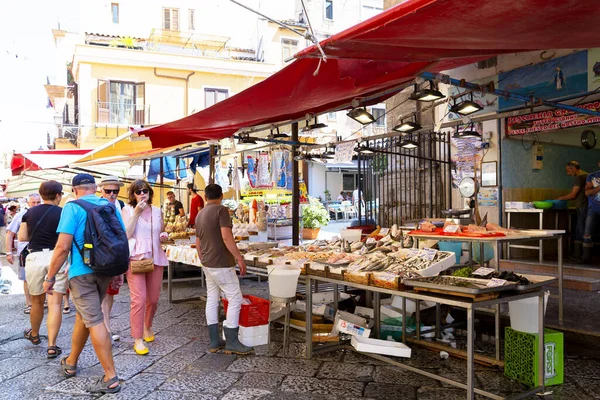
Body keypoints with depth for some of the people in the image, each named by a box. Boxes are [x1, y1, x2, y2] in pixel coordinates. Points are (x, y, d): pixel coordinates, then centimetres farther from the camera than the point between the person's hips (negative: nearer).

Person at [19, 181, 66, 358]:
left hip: (35, 258, 3)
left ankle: (34, 335, 42)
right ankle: (52, 345, -6)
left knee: (37, 300, 21)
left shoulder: (30, 212, 6)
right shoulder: (63, 213, -4)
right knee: (55, 303, -2)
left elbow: (22, 238, 6)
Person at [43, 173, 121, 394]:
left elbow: (63, 247, -14)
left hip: (82, 272, -6)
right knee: (84, 315, 22)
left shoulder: (72, 207, -7)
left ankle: (111, 378, -1)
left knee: (94, 321, -3)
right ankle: (71, 363, 38)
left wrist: (50, 277, -4)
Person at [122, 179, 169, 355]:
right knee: (139, 300, -10)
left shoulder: (156, 210, 11)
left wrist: (164, 235, 1)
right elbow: (126, 234, -13)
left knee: (153, 299, 12)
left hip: (156, 259, 5)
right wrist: (137, 213, -16)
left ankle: (147, 326, 38)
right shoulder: (128, 210, -1)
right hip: (135, 259, -4)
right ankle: (138, 339, 2)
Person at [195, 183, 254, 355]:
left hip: (207, 264, 9)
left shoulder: (200, 215, 12)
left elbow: (198, 243, 17)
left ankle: (214, 341, 16)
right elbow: (226, 237, -22)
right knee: (235, 299, -3)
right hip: (221, 264, -9)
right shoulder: (221, 210, -12)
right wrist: (239, 258, -18)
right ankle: (231, 342, -2)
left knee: (212, 300, 11)